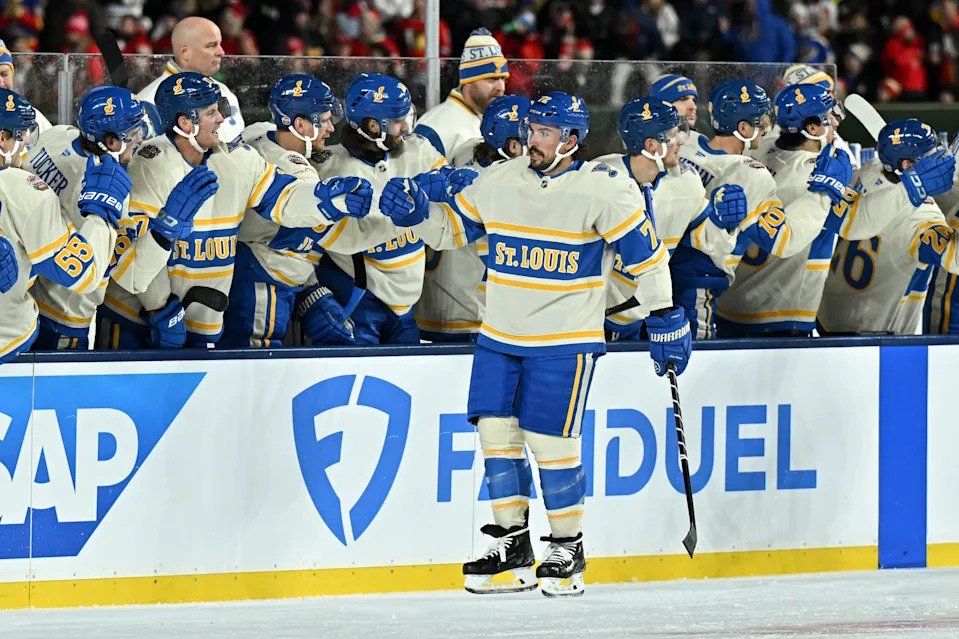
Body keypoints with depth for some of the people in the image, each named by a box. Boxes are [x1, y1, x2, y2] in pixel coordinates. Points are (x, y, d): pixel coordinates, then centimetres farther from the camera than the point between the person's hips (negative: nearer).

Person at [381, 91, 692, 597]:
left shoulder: (603, 190, -10)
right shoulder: (498, 181, 4)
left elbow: (645, 252, -6)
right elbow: (452, 228, 13)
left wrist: (665, 318, -6)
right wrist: (415, 213, -6)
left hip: (565, 341, -5)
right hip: (500, 335, 5)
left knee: (551, 441, -7)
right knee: (496, 431, 2)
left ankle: (568, 549, 8)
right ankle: (512, 544, 14)